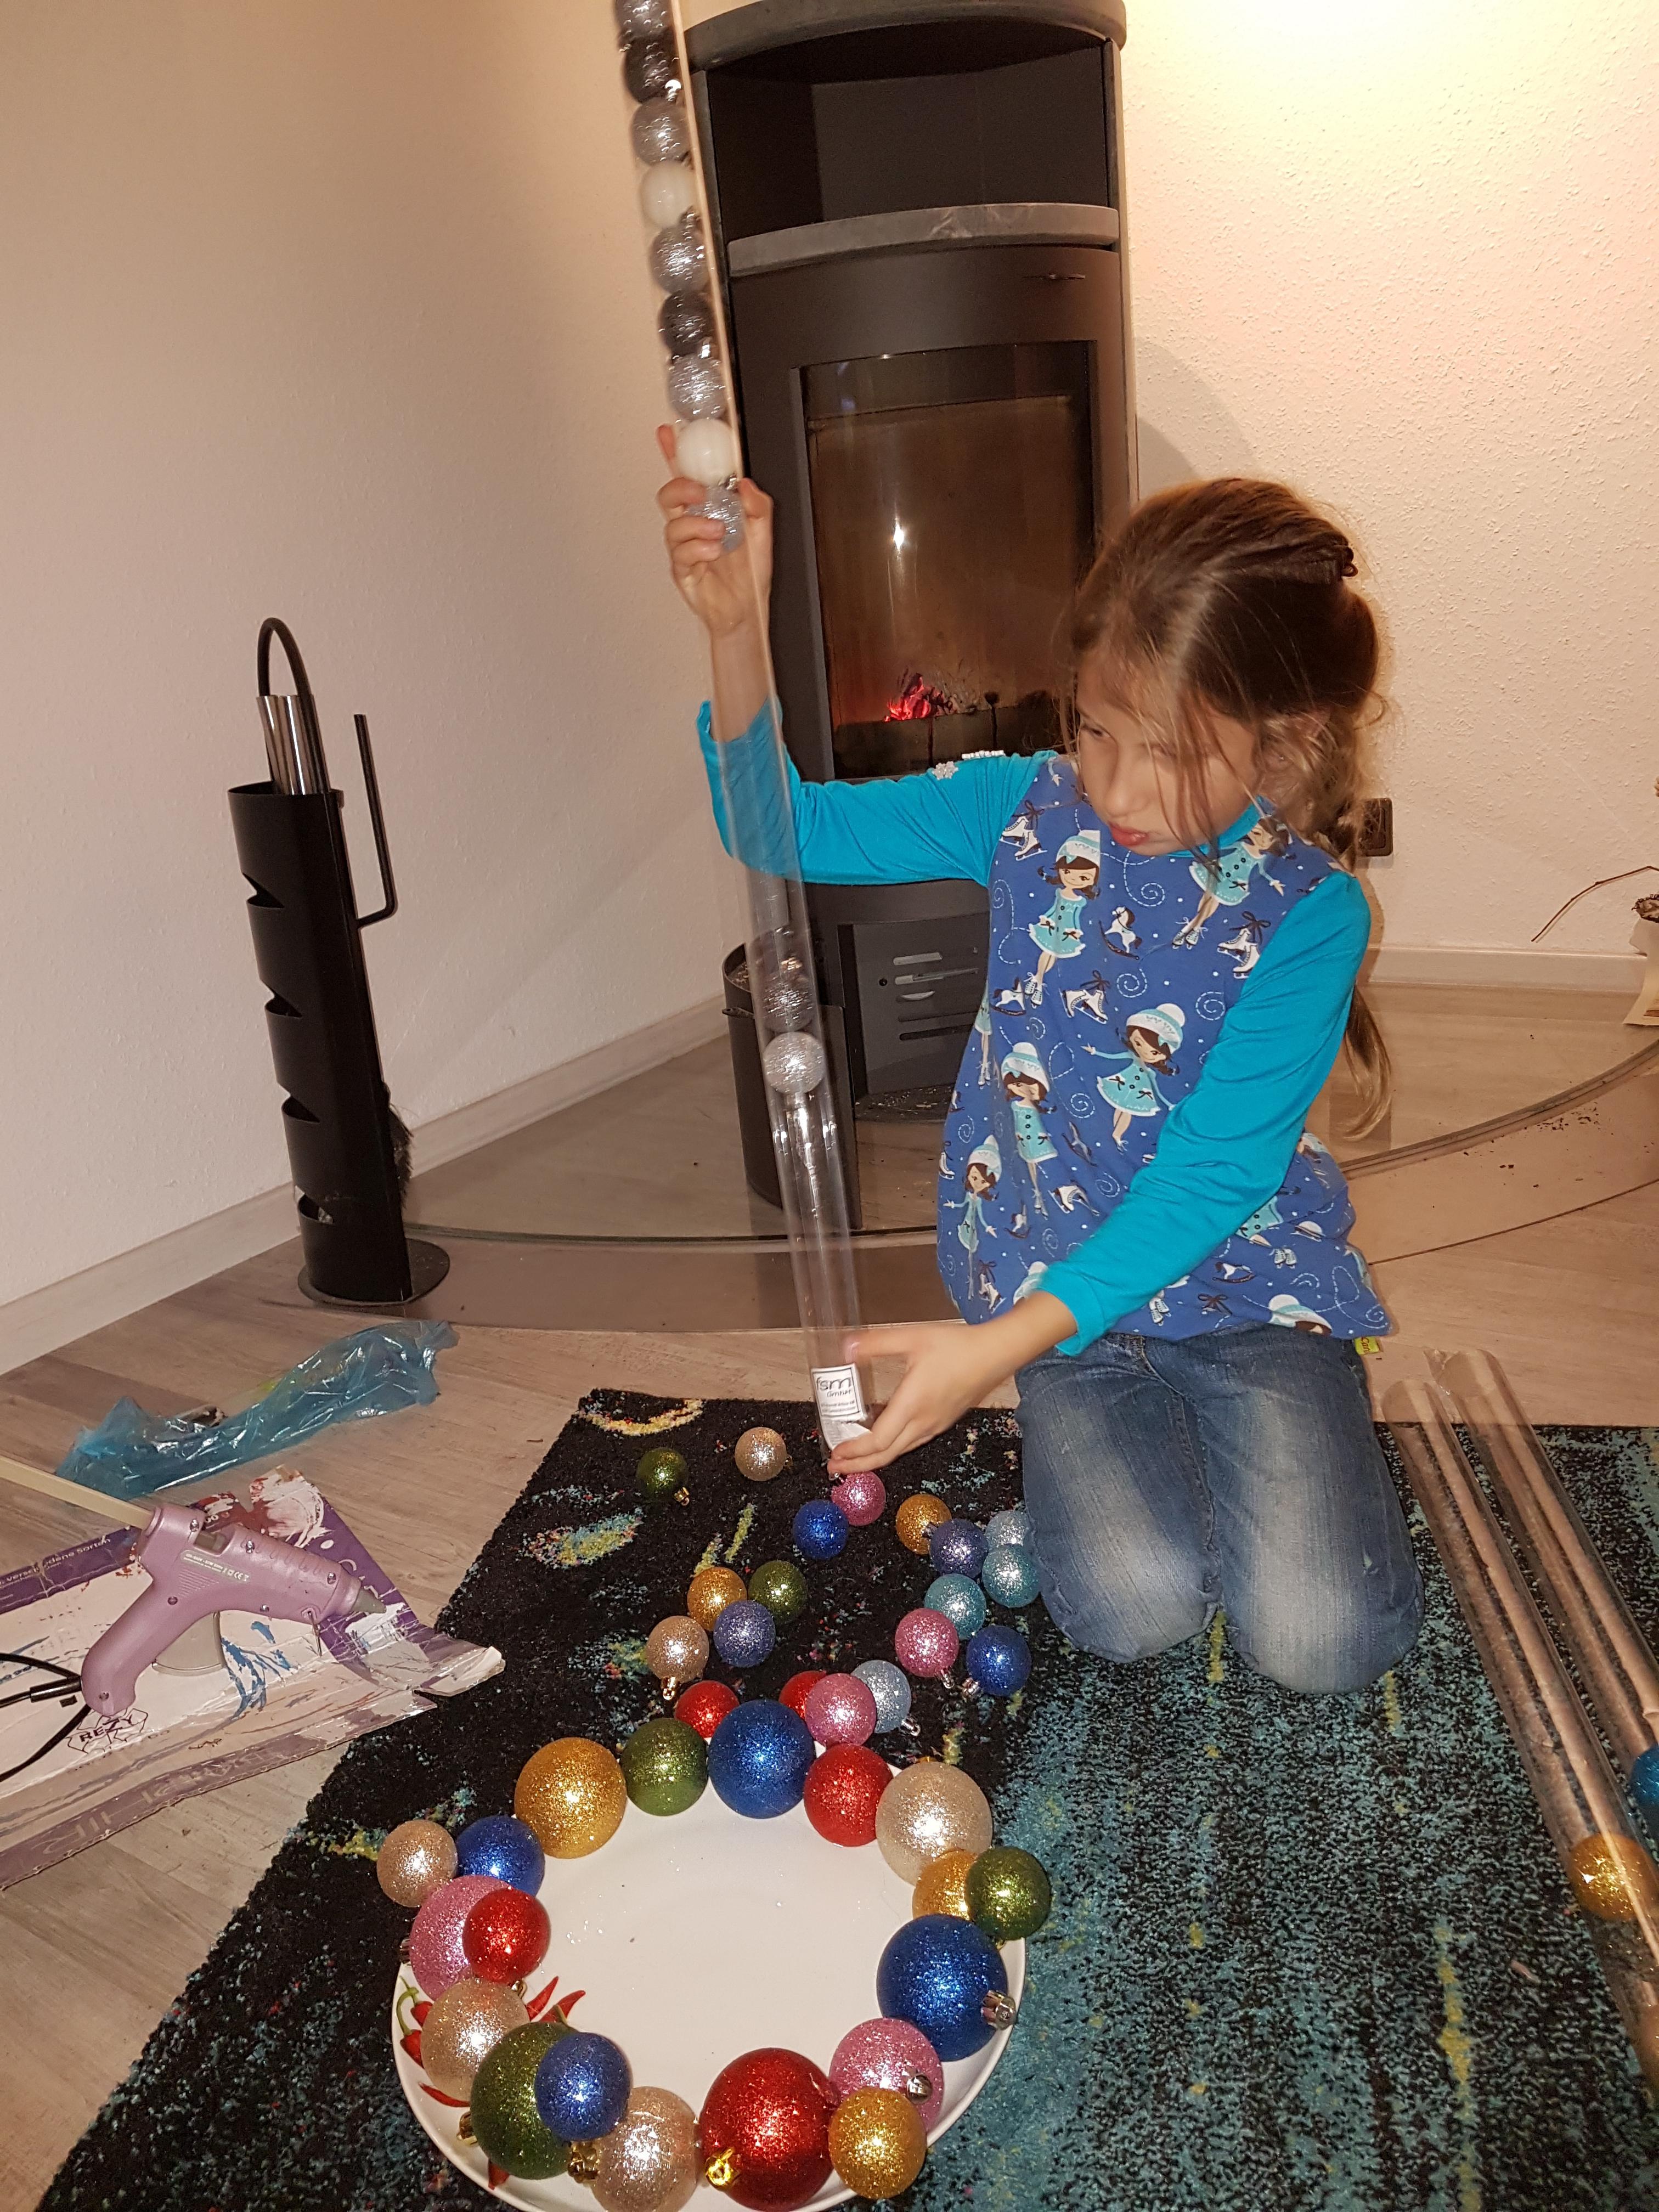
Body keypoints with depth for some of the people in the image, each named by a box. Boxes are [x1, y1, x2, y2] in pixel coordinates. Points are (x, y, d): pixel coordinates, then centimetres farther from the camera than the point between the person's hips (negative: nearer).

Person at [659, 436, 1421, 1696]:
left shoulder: (1308, 909, -16)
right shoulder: (1030, 806, -6)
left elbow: (1207, 1178, -20)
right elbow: (790, 827, -3)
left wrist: (1003, 1344, -27)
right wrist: (737, 628, -19)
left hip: (1246, 1275, -1)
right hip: (1058, 1280, 2)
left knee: (1319, 1638, -15)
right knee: (1136, 1606, -17)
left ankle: (1283, 1440, 17)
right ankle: (1112, 1440, 15)